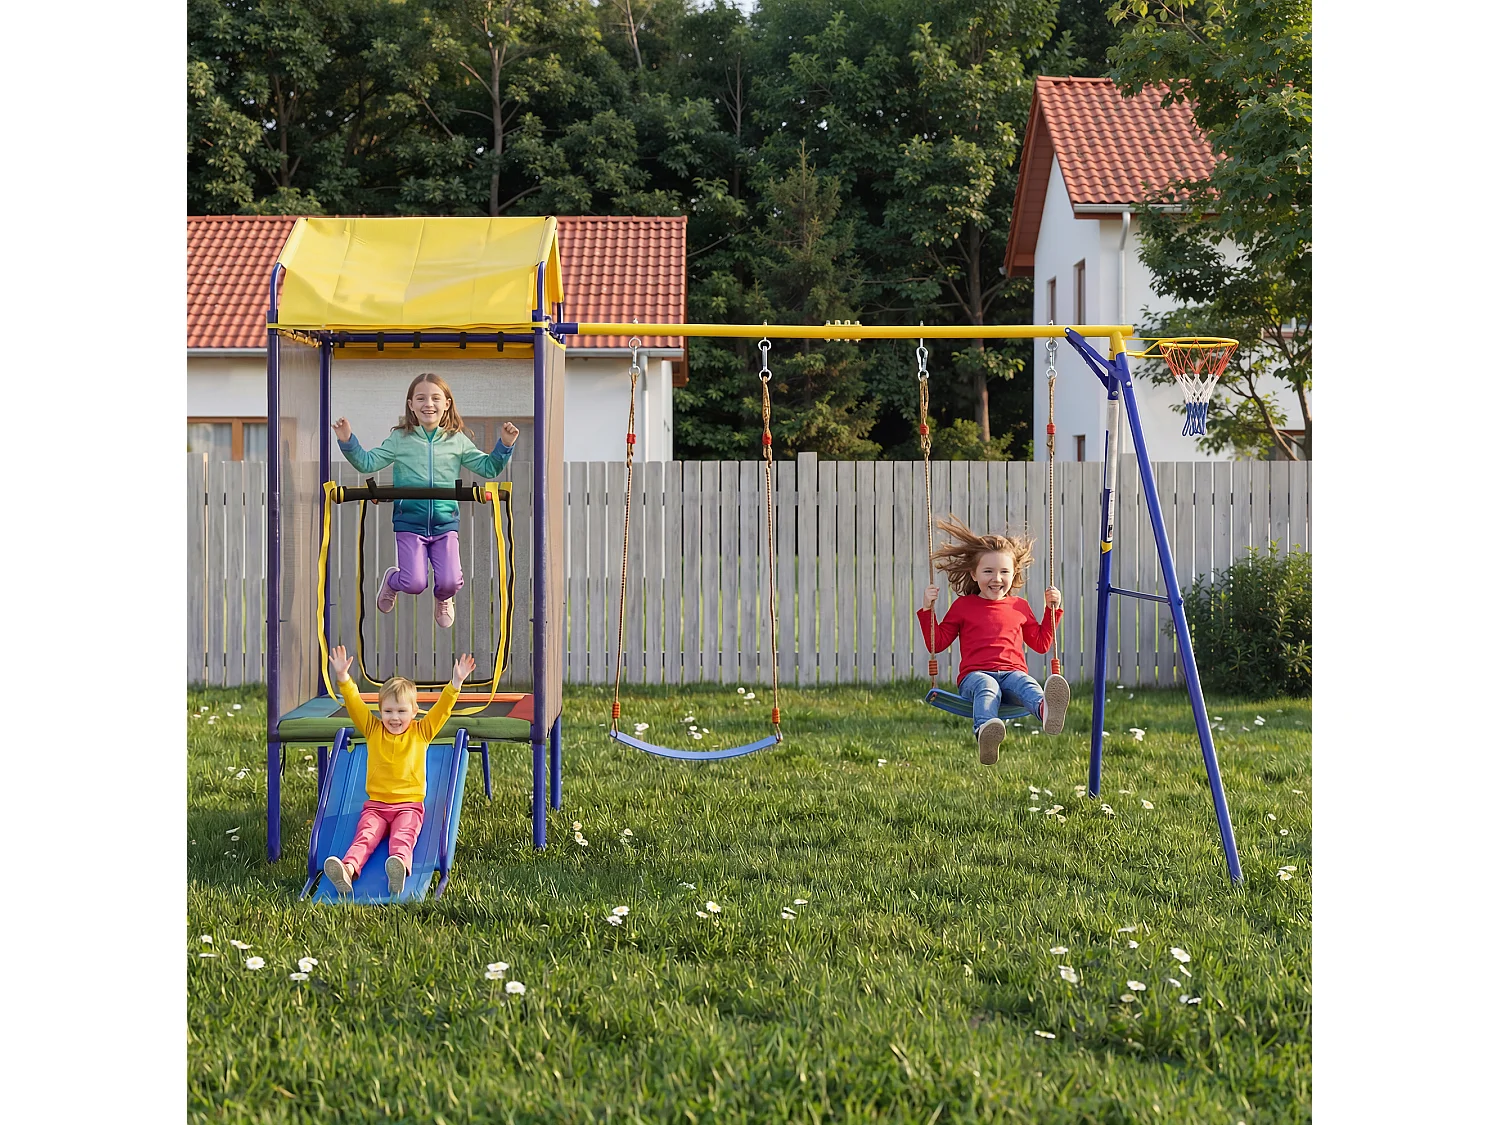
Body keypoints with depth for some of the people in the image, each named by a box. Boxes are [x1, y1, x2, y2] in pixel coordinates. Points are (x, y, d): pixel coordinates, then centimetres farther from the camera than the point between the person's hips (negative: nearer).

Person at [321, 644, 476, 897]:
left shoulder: (422, 732, 10)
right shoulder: (373, 730, 13)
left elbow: (442, 708, 2)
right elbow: (354, 704, 3)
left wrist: (456, 682, -10)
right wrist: (343, 677, -9)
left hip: (409, 804, -1)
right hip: (375, 804, 2)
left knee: (403, 837, -30)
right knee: (365, 836, -26)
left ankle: (399, 868, -60)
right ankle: (348, 869, -53)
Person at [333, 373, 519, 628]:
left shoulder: (458, 441, 4)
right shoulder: (400, 439, 1)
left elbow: (488, 468, 7)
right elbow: (367, 462, 0)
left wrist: (505, 445, -7)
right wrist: (348, 442, -14)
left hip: (445, 524, 1)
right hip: (409, 523, -1)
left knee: (450, 582, -12)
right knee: (414, 584, -12)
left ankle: (442, 598, 29)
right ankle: (391, 581, 28)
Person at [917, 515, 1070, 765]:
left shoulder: (1020, 607, 24)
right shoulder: (963, 606, 17)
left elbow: (1041, 643, 32)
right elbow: (937, 643, 17)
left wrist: (1052, 609, 25)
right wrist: (927, 610, 5)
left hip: (1012, 673, 2)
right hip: (975, 674, -2)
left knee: (1025, 684, -37)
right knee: (987, 688, -40)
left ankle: (1045, 709, -74)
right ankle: (985, 732, -73)